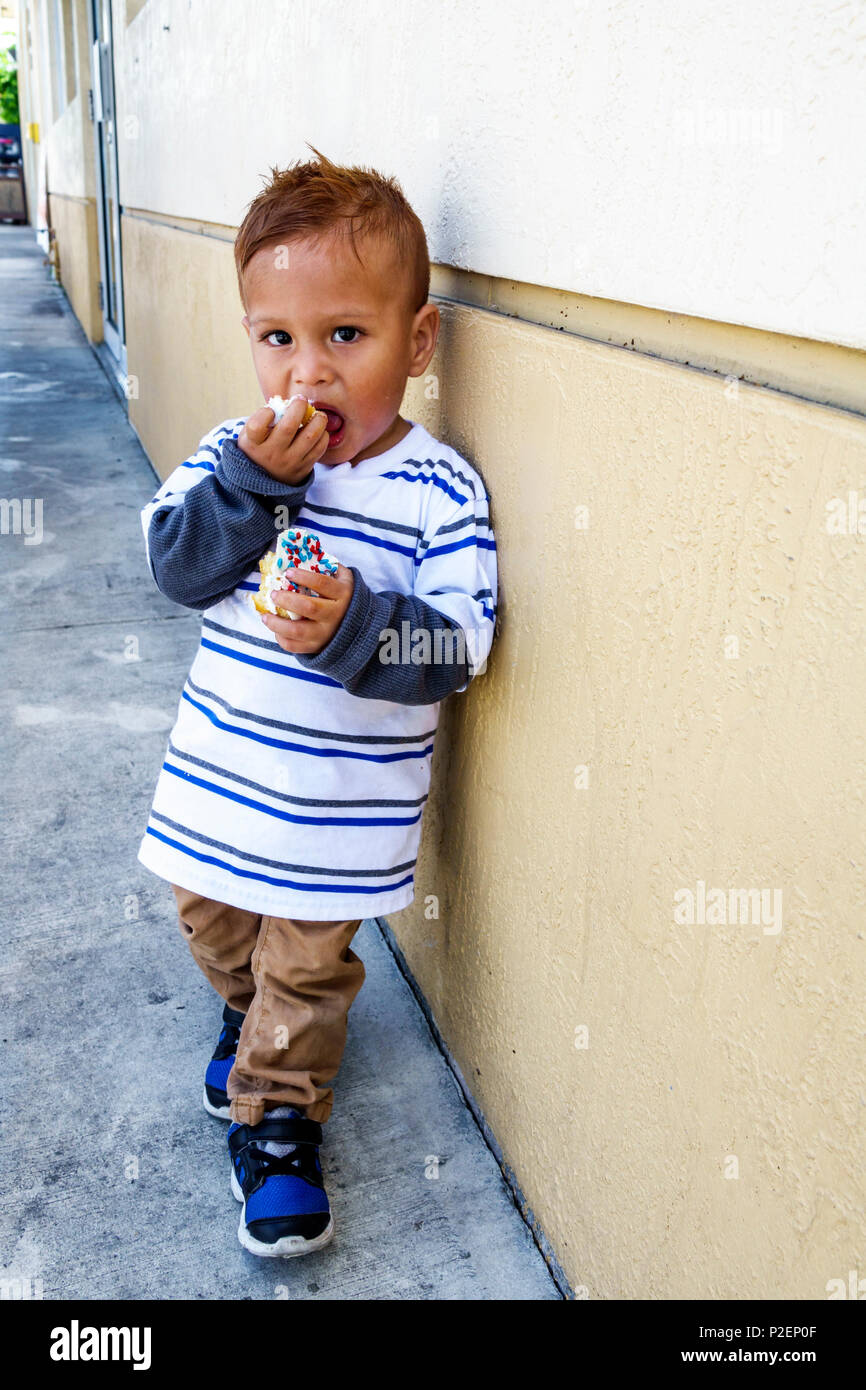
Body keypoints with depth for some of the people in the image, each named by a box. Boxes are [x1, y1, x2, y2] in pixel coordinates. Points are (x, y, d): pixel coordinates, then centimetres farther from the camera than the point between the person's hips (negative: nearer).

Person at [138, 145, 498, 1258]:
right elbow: (175, 563, -14)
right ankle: (249, 1014, 58)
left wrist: (359, 626, -38)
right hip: (218, 776, 5)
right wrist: (253, 482, -27)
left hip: (341, 806, -4)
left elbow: (457, 648, -20)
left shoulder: (439, 493, -16)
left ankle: (275, 1119, 35)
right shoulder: (235, 450, -5)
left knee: (306, 966, 11)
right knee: (214, 922, 27)